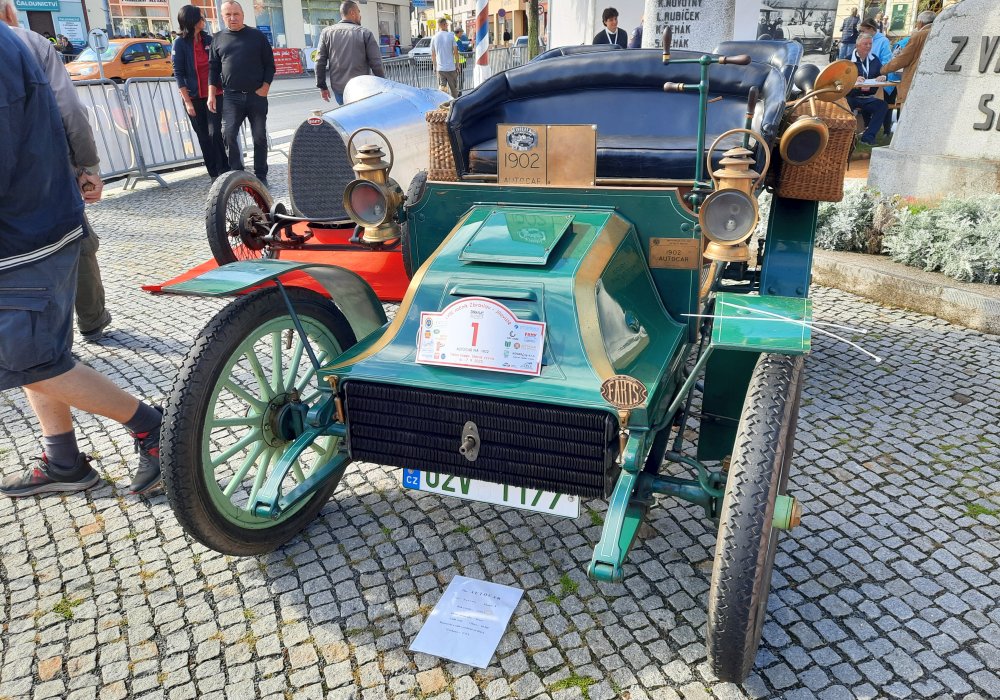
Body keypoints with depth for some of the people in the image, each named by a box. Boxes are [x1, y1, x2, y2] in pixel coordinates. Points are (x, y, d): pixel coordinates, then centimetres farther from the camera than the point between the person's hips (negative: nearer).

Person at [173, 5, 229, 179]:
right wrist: (187, 101, -11)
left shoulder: (208, 39, 6)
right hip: (194, 97, -1)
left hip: (214, 94, 2)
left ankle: (224, 172, -5)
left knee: (215, 134, -10)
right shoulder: (180, 43, -4)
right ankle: (214, 175, 11)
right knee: (204, 137, 5)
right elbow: (178, 73, -5)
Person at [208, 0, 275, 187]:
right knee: (228, 134, -11)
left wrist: (265, 87, -7)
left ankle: (260, 176, 13)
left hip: (257, 95, -1)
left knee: (259, 136, 4)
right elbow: (213, 68, 11)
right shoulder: (218, 39, 10)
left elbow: (269, 64, 4)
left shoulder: (257, 36, 4)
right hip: (231, 96, 1)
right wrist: (211, 95, 3)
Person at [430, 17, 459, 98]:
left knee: (441, 88, 2)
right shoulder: (451, 36, -5)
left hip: (440, 68, 2)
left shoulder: (434, 38, 2)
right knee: (453, 89, 9)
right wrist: (457, 64, 6)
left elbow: (433, 54, 7)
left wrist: (434, 66, 19)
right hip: (451, 67, -2)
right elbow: (455, 52, -5)